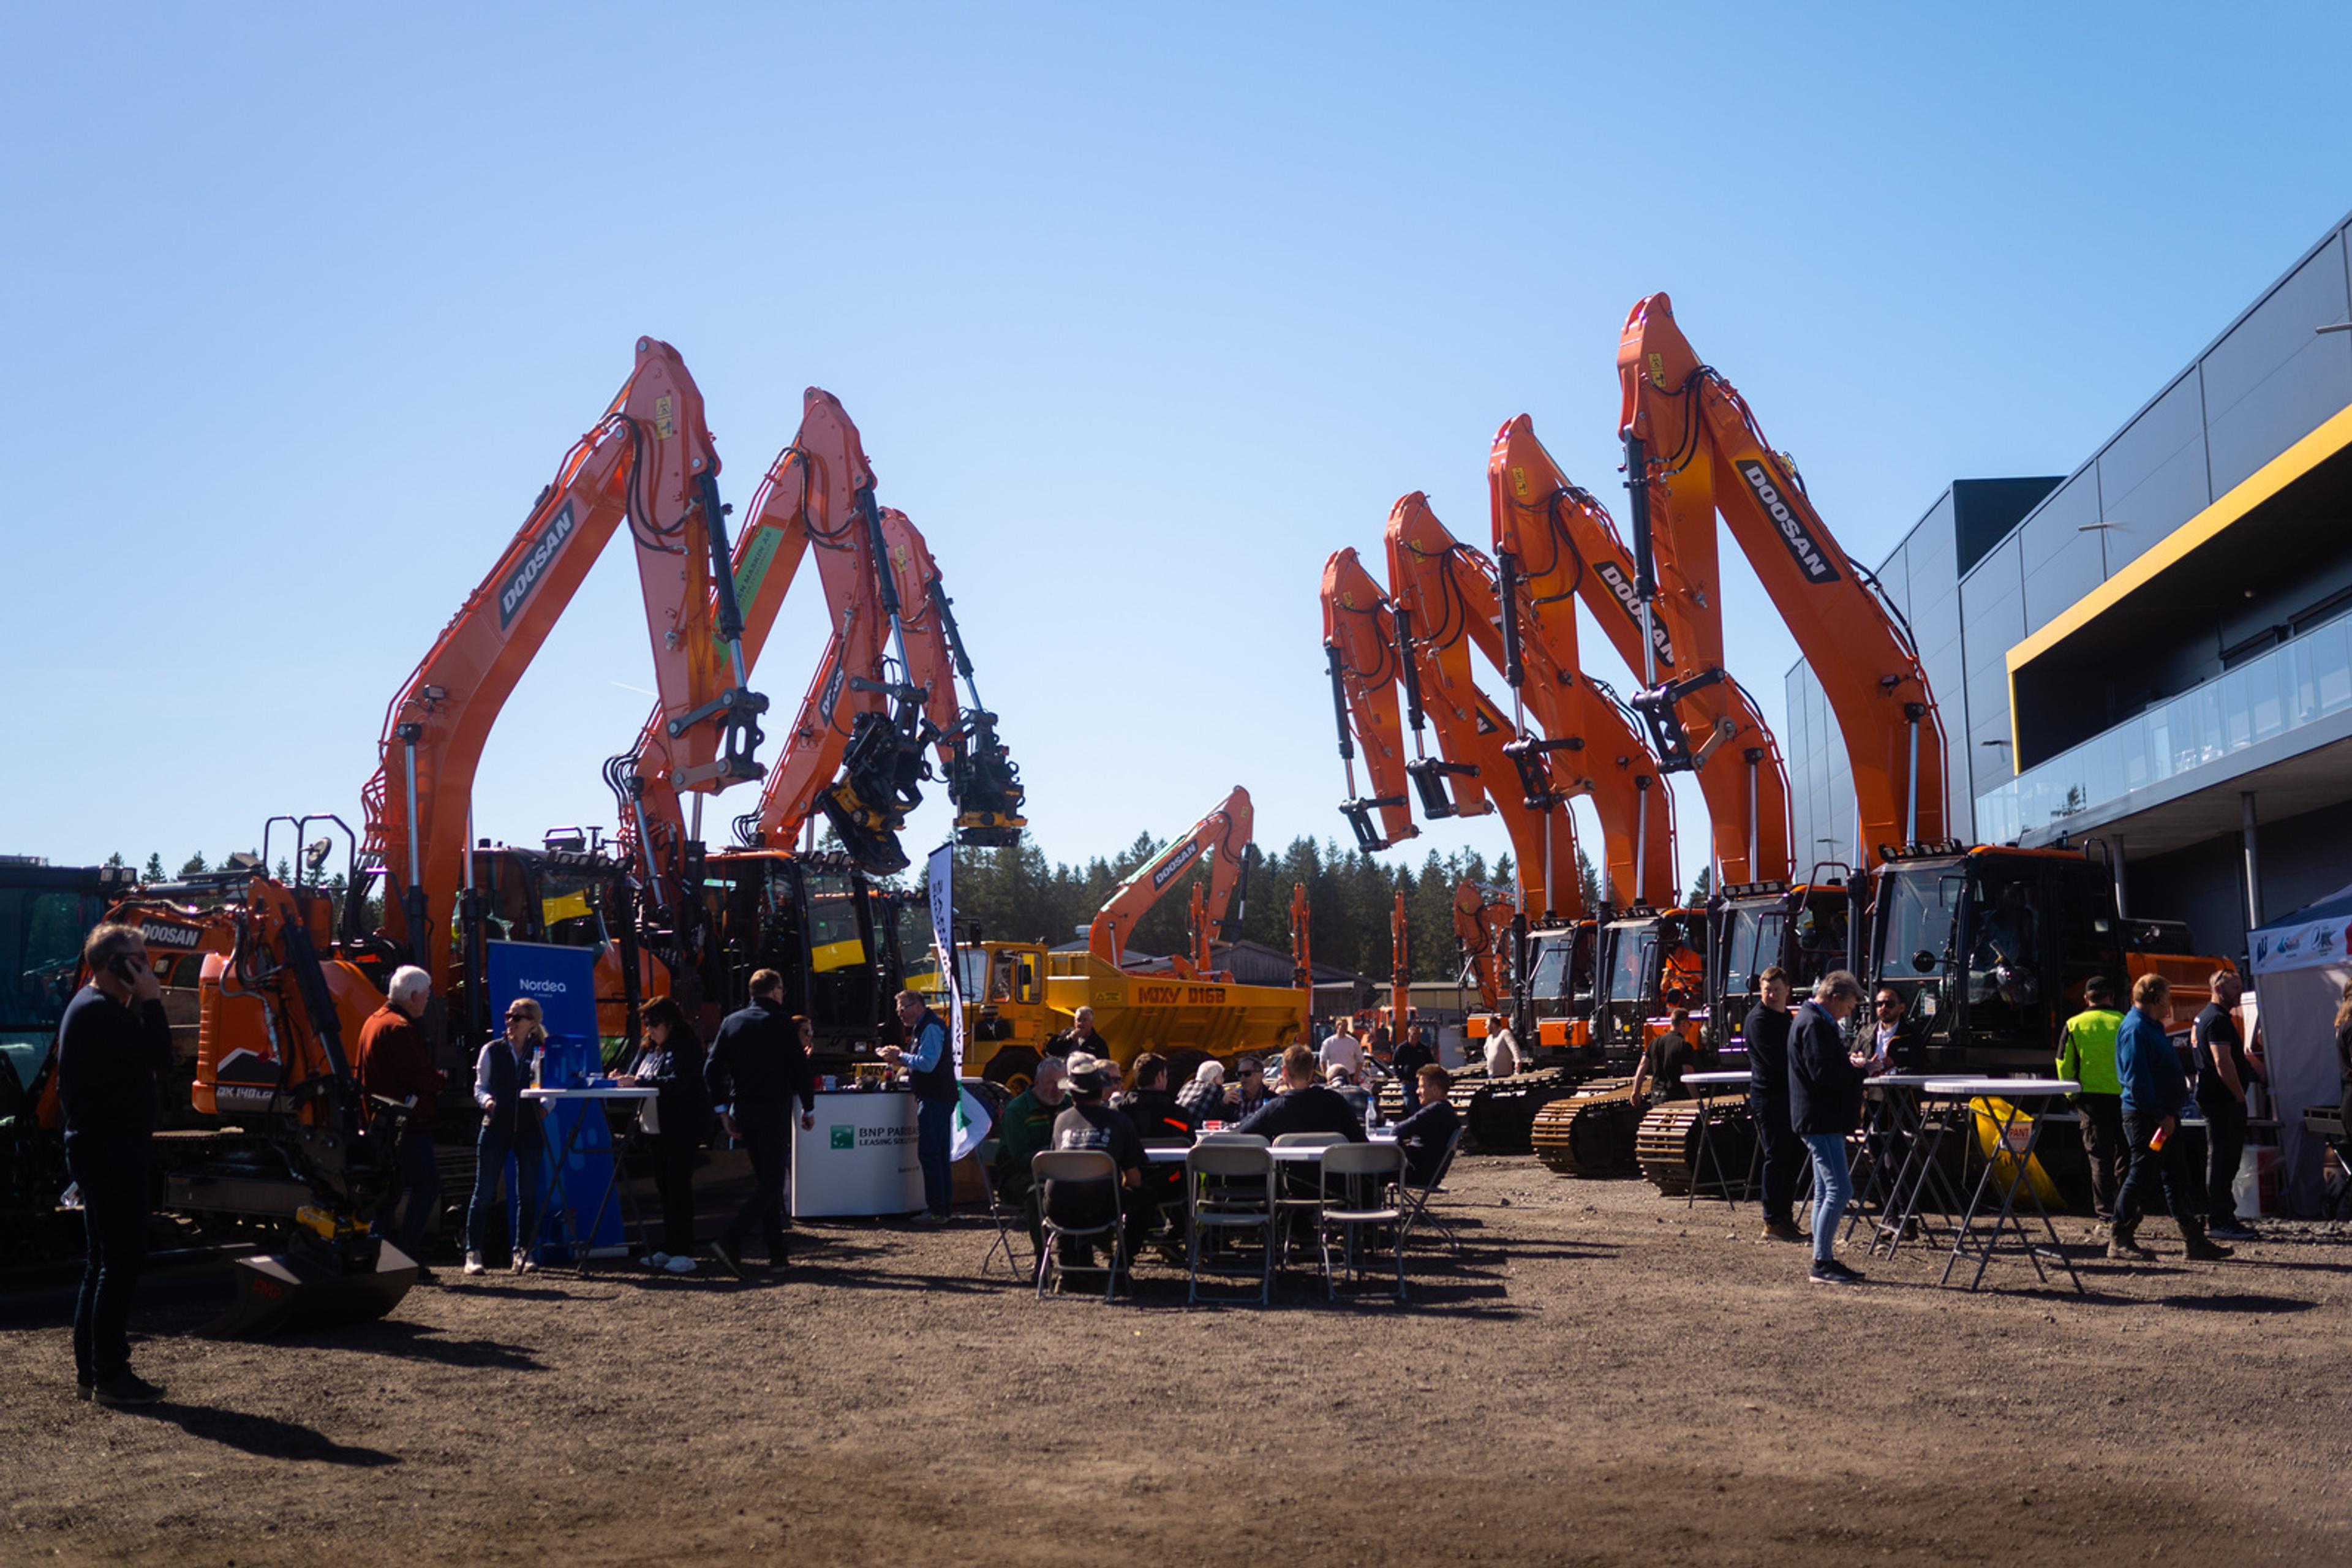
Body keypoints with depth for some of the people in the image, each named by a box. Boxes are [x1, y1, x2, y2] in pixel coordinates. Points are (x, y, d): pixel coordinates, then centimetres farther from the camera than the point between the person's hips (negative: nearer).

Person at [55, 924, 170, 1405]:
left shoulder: (92, 1006, 16)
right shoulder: (102, 1012, -18)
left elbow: (147, 1058, 18)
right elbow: (159, 1058, -22)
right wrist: (151, 1000, -17)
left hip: (101, 1148, 11)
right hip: (112, 1150, -11)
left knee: (103, 1262, 15)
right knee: (122, 1262, -7)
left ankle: (90, 1371, 22)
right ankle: (109, 1376, -3)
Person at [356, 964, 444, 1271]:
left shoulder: (373, 1022, 16)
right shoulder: (400, 1028, -16)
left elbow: (358, 1073, 24)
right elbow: (421, 1078, -21)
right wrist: (439, 1080, -1)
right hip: (408, 1126, -10)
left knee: (389, 1191, 14)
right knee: (427, 1187, -7)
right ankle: (406, 1256, -10)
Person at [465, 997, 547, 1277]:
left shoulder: (541, 1052, 6)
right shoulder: (492, 1051, 6)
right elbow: (480, 1086, 5)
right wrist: (487, 1100, -16)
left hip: (530, 1128, 1)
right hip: (496, 1127, -1)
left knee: (528, 1193, 4)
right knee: (484, 1192, -3)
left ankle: (522, 1252, 13)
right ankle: (473, 1252, 3)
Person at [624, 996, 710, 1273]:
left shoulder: (687, 1046, -11)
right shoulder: (649, 1049, 15)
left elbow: (678, 1082, -23)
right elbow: (635, 1077, 10)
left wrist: (640, 1081, -26)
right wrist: (621, 1080, -12)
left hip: (684, 1127, -9)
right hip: (660, 1126, 9)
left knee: (678, 1185, -9)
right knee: (664, 1185, 11)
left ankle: (683, 1252, -7)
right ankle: (670, 1249, 18)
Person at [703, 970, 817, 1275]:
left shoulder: (731, 1021, 7)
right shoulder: (781, 1023, -7)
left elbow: (712, 1069, 3)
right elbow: (800, 1069, -8)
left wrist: (723, 1111, 5)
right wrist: (808, 1108, 4)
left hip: (742, 1109, 6)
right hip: (773, 1110, -6)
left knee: (764, 1178, 16)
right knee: (772, 1183, -5)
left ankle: (776, 1252, 16)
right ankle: (730, 1240, -22)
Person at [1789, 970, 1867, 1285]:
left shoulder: (1813, 1021, 19)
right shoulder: (1814, 1024, -16)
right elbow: (1823, 1073, -24)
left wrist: (1850, 1062, 8)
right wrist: (1857, 1070, -11)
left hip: (1823, 1120, 11)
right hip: (1820, 1120, -11)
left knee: (1825, 1192, 13)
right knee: (1839, 1189, -12)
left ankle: (1824, 1261, 17)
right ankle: (1822, 1263, -10)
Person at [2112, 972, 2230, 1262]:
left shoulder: (2151, 1027, 18)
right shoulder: (2135, 1029, -15)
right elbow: (2137, 1080, -22)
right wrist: (2161, 1115, -22)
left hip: (2163, 1116, 10)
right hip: (2145, 1118, -10)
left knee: (2178, 1178, 10)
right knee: (2141, 1176, -7)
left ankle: (2195, 1240, 14)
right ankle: (2119, 1241, -1)